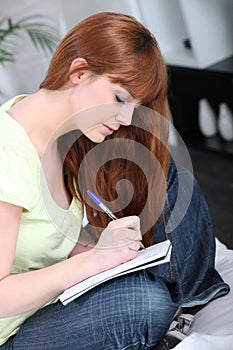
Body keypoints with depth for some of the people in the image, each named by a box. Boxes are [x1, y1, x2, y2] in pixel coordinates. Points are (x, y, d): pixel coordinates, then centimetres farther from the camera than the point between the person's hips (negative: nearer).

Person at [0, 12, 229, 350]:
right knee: (145, 298, -35)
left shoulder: (65, 136, -2)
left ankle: (195, 301, 10)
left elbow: (59, 236, 5)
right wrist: (96, 258, -31)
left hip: (60, 291, 8)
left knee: (167, 176, -1)